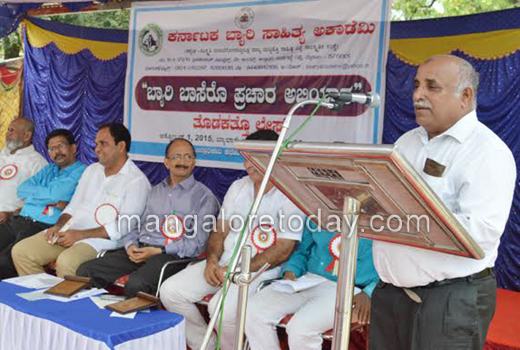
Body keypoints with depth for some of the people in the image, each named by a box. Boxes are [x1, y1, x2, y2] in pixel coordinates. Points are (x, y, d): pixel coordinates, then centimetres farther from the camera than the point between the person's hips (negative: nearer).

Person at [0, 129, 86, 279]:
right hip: (19, 220, 8)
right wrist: (53, 200, -4)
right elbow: (21, 190, 11)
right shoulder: (49, 169, 25)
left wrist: (34, 191, 5)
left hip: (42, 226, -7)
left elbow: (54, 194, -14)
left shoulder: (81, 171, -1)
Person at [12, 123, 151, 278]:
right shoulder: (92, 169, 18)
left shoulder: (137, 181, -8)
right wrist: (59, 225, 1)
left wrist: (81, 235, -18)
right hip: (69, 231, 8)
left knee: (66, 262, -34)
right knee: (20, 251, -6)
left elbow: (124, 226, -15)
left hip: (100, 240, -7)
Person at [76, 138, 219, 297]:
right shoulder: (156, 191, 24)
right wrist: (131, 245, 0)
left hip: (171, 254, -6)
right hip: (139, 249, 6)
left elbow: (198, 243, -5)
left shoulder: (204, 196, 3)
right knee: (86, 270, -13)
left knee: (136, 283, -35)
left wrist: (159, 251, -13)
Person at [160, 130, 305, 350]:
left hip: (260, 270, -7)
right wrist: (212, 262, -6)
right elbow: (220, 231, 15)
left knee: (222, 307, -32)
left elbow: (282, 251, -14)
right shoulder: (238, 187, 14)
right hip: (223, 264, 7)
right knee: (170, 291, -8)